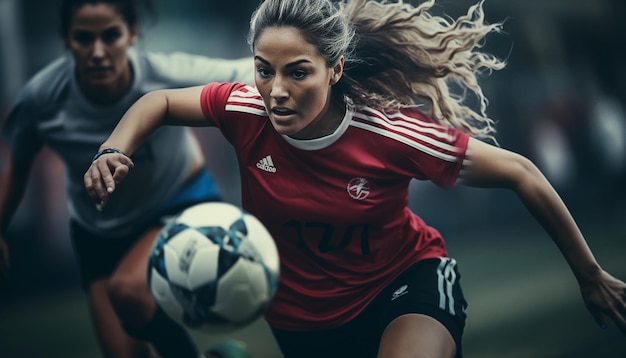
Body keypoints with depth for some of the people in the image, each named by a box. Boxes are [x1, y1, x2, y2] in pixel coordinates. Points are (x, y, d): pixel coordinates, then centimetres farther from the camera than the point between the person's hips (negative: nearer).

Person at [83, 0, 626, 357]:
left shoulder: (393, 135, -28)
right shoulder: (246, 111, -20)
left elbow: (521, 175, -17)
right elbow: (161, 102, 0)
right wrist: (114, 153, -22)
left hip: (406, 282, -3)